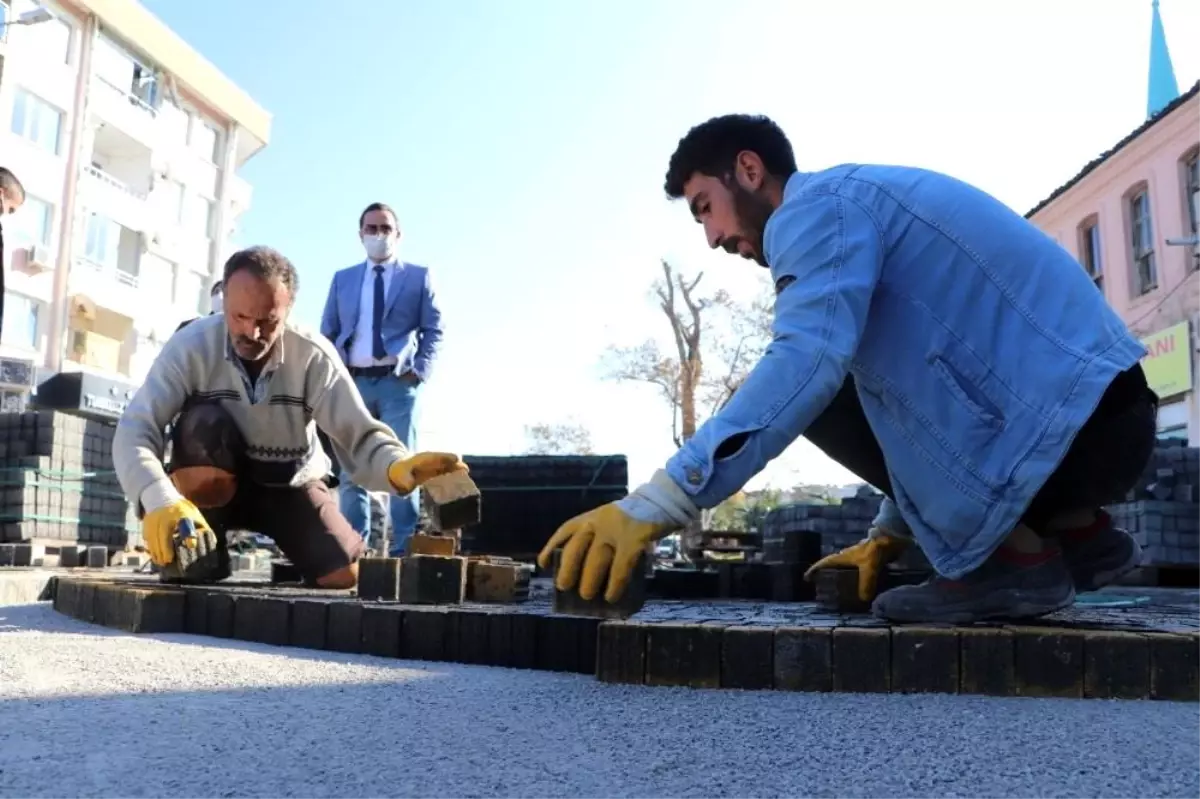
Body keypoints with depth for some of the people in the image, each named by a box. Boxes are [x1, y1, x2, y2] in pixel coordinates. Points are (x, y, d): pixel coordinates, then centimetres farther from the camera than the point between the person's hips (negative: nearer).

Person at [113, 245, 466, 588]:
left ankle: (291, 556, 19)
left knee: (345, 573, -18)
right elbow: (134, 432, -30)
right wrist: (159, 501, -50)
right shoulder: (191, 345, -23)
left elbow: (360, 435, -25)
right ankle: (199, 549, -11)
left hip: (290, 485, 1)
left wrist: (397, 466, -50)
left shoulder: (314, 356, -21)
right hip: (214, 490, -1)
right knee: (203, 425, -33)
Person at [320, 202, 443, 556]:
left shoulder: (418, 276, 9)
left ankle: (404, 549, 0)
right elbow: (327, 333, 15)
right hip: (353, 382, 3)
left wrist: (421, 370, -10)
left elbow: (434, 330, 4)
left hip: (398, 382, -3)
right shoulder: (343, 279, 17)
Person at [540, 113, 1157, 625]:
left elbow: (807, 360, -29)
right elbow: (928, 423, 28)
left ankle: (1015, 558, -5)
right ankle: (1076, 532, 15)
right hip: (1105, 416, 10)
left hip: (1065, 418, -10)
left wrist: (654, 504, -32)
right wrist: (889, 535, 27)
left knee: (817, 387, -10)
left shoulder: (819, 202, -8)